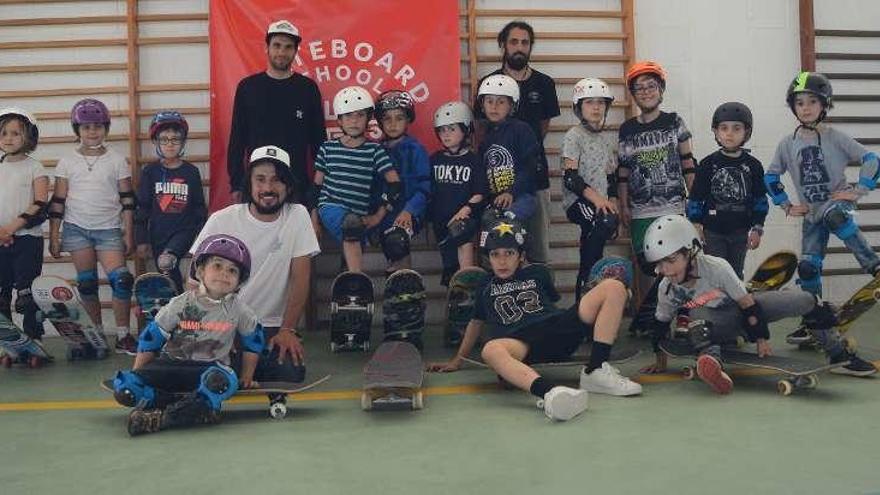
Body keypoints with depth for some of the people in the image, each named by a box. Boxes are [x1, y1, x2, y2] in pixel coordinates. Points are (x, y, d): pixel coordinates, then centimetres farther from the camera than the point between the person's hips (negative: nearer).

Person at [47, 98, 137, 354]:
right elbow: (57, 201, 7)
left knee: (121, 279, -15)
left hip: (109, 229, -1)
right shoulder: (67, 162, 6)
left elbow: (127, 200, 3)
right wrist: (53, 236, 4)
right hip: (77, 228, 2)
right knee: (86, 283, 5)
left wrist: (129, 233, -1)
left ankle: (122, 335, -4)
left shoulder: (117, 161, 3)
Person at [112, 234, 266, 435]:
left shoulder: (238, 309, -2)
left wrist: (246, 378, 13)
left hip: (209, 368, -1)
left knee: (226, 379, -38)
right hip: (171, 364, 1)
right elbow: (149, 340, 2)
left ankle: (162, 418, -34)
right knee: (124, 388, -23)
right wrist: (137, 376, 0)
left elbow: (253, 342, 11)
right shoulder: (180, 305, -4)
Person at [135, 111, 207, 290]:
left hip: (184, 230, -2)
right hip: (158, 234, 2)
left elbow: (199, 206, 6)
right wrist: (142, 240, 0)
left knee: (166, 262, -37)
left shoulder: (191, 172, 0)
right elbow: (142, 207, 3)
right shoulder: (150, 172, 1)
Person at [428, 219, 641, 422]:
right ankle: (549, 392, -66)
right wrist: (457, 361, 36)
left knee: (613, 287, -13)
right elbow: (476, 323, 35)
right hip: (520, 343, -2)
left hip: (559, 330, 3)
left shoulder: (538, 273, 28)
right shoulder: (486, 289, 27)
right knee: (491, 350, -40)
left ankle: (595, 371, -24)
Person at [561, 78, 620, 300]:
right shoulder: (574, 136, -3)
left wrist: (614, 208, 8)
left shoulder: (607, 141, 19)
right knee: (607, 222, -34)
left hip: (601, 204, 7)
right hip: (577, 201, -7)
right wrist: (595, 197, -24)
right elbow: (570, 178, -13)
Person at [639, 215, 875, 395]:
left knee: (806, 301, -12)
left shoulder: (716, 267, -32)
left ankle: (840, 356, 8)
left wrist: (761, 338, -16)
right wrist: (661, 361, -3)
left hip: (745, 307, 0)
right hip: (719, 323, 1)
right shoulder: (666, 289, -20)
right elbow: (661, 325, -5)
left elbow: (747, 303, -22)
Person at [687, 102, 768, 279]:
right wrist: (696, 225, -2)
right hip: (712, 231, -2)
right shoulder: (708, 164, -5)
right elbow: (695, 198, 0)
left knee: (736, 274, 14)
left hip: (740, 231, 2)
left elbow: (760, 200, 5)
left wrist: (757, 229, 1)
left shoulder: (753, 165, 0)